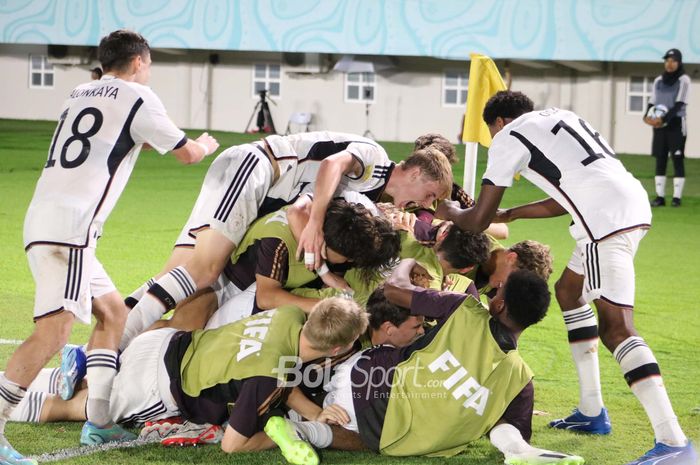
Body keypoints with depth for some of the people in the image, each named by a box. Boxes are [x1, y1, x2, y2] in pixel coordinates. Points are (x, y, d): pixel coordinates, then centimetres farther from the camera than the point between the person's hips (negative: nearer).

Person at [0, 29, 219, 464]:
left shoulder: (80, 94, 23)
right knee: (52, 332, -19)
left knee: (113, 313, 20)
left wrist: (143, 137, 59)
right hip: (70, 225, -9)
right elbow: (187, 153, 13)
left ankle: (99, 420, 15)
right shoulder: (138, 97, 2)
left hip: (42, 220, 9)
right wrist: (206, 145, 35)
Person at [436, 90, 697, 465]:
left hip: (607, 217, -9)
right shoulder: (557, 118, 29)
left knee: (615, 328, -14)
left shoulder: (508, 138, 6)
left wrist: (451, 212, 29)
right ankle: (591, 412, 28)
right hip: (634, 203, 9)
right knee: (568, 291, 26)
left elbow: (478, 220, 8)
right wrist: (510, 214, 43)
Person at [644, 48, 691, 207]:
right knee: (660, 160, 4)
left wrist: (663, 119, -24)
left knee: (677, 160, -5)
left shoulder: (683, 80, -4)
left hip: (676, 124, -5)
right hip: (659, 125, 5)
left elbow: (679, 104, -13)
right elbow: (653, 102, 10)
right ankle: (660, 196, 7)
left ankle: (677, 197, -4)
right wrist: (647, 116, -12)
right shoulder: (658, 81, 11)